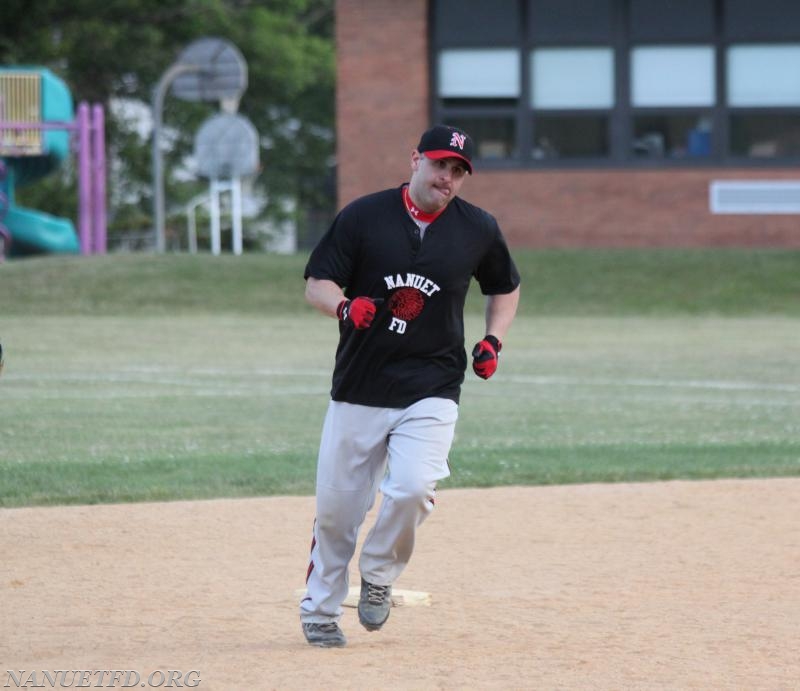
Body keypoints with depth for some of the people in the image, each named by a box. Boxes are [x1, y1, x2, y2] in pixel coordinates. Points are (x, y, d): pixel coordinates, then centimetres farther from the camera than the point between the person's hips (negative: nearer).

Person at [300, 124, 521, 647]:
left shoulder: (479, 230, 4)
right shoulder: (363, 217, -2)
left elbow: (506, 287, 21)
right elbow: (316, 284, -2)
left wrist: (493, 340, 4)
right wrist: (345, 306, -25)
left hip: (431, 392, 0)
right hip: (358, 389, 0)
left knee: (413, 488, -22)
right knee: (337, 506, 3)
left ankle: (379, 578, 5)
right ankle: (320, 610, 24)